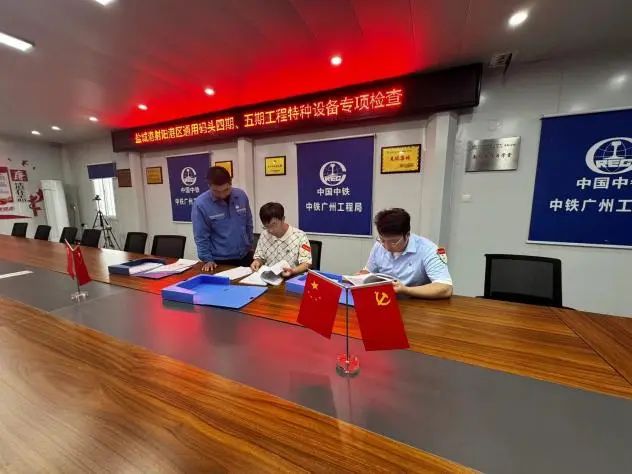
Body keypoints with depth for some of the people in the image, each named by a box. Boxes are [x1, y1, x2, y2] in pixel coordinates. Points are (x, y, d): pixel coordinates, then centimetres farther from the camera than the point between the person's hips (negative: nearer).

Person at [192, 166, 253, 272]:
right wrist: (207, 259, -11)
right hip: (220, 260, -3)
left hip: (245, 256, 3)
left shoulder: (241, 195, -4)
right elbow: (200, 236, -9)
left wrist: (249, 246, 10)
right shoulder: (200, 203, -15)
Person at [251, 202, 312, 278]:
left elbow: (306, 263, -11)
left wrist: (293, 271, -29)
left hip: (292, 278, -3)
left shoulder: (300, 236, -10)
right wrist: (257, 262, -6)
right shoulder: (264, 235, 5)